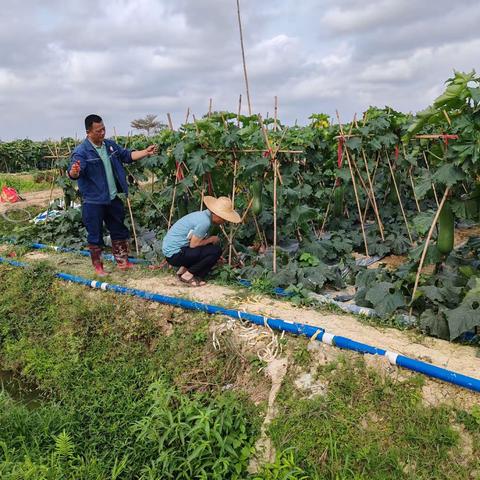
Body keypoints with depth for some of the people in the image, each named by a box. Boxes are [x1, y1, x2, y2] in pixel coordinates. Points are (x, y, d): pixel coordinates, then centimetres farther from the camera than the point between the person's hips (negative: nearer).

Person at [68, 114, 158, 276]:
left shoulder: (110, 145, 5)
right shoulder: (81, 151, -17)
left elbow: (127, 155, 14)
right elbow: (73, 173, -28)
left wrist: (145, 152, 3)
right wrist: (74, 172, -53)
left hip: (113, 198, 6)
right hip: (94, 202, -6)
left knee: (119, 230, 16)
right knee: (95, 235, 5)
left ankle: (122, 262, 31)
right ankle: (98, 266, 20)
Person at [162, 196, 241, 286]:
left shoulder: (204, 214, 7)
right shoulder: (204, 222, -22)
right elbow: (193, 244, -17)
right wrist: (211, 239, -3)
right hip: (174, 254, -9)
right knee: (216, 250, -12)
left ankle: (183, 270, 14)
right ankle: (187, 275, -4)